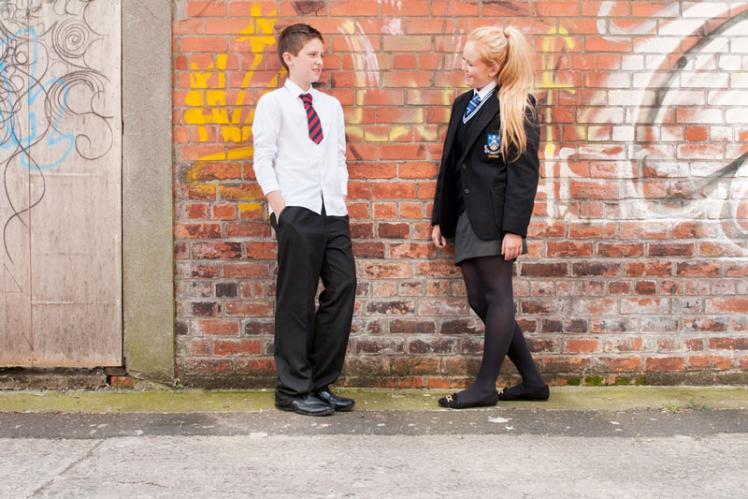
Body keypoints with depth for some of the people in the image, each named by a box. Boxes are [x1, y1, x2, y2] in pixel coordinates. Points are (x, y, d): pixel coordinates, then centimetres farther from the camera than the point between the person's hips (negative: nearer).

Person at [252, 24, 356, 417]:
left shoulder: (331, 105, 19)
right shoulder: (273, 103, 3)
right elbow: (263, 161, -3)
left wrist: (342, 198, 8)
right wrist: (280, 208, -12)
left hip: (333, 212, 6)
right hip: (296, 212, -6)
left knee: (343, 288, 1)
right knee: (297, 300, -2)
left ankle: (320, 384, 12)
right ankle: (293, 390, 7)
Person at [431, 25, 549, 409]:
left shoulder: (516, 106, -5)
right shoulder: (462, 104, 17)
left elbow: (524, 171, -12)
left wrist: (514, 229, -18)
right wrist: (439, 218, 16)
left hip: (494, 219, -8)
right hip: (465, 217, 8)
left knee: (496, 299, 0)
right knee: (479, 301, 7)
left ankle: (485, 386, 7)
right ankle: (531, 380, 16)